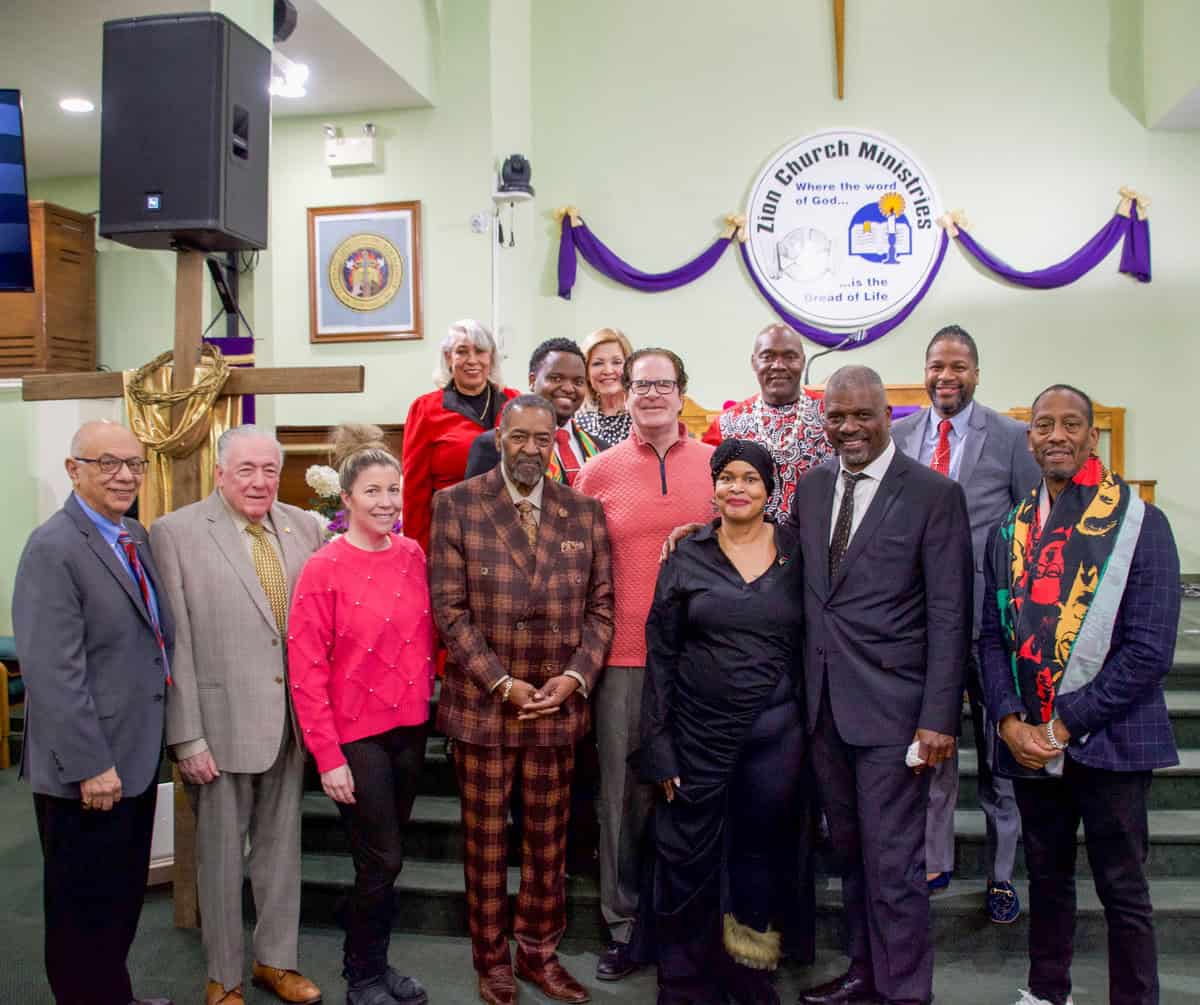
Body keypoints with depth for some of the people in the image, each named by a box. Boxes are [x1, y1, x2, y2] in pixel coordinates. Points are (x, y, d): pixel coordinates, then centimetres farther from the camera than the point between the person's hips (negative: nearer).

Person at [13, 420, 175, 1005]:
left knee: (125, 896, 21)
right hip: (87, 772, -8)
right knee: (86, 906, 10)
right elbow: (53, 672, -22)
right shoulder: (53, 548, -17)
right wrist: (90, 766, -22)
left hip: (137, 757, 8)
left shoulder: (138, 538, 8)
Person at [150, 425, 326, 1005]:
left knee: (280, 846, 18)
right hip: (220, 723, -4)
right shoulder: (176, 533, -9)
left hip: (290, 719, 4)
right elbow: (174, 642, -10)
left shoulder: (304, 528, 3)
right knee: (220, 854, 12)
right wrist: (186, 736, -12)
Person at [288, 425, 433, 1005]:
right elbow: (307, 672, -12)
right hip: (356, 735, -5)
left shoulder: (412, 555, 2)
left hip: (409, 727, 5)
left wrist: (425, 699, 6)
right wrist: (328, 757, -13)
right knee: (383, 861, 2)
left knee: (385, 859, 16)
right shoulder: (323, 570, -12)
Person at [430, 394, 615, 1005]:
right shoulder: (456, 505, -2)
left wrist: (574, 677, -8)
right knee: (485, 839, 11)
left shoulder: (585, 512, 6)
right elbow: (449, 608, -7)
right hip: (482, 704, -2)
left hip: (558, 706, 2)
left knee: (549, 840, 13)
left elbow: (600, 607, 6)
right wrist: (502, 684, -13)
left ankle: (540, 953, 31)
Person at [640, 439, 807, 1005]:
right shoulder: (687, 556, -1)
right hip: (697, 731, -1)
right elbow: (660, 654, 0)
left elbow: (812, 641, 5)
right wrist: (658, 745, -4)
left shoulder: (797, 551, 1)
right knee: (689, 860, 8)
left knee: (762, 853, 13)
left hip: (775, 730, 1)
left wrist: (812, 725, -1)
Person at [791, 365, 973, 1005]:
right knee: (849, 852, 19)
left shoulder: (934, 495, -8)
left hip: (891, 708, -5)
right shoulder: (810, 487, 9)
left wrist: (939, 718, -13)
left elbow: (950, 616, -10)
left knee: (893, 864, 2)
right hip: (824, 705, 5)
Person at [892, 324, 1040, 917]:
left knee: (996, 748, 10)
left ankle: (1001, 874, 27)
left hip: (990, 613, -2)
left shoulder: (1011, 437, -2)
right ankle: (935, 860, 31)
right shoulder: (898, 436, 5)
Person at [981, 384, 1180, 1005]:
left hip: (1106, 739, -4)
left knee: (1122, 889, 9)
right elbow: (992, 635, 6)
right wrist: (1010, 720, -8)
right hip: (1028, 740, 5)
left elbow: (1149, 649, -13)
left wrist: (1065, 724, -15)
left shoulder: (1140, 523, -8)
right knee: (1046, 875, 19)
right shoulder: (1009, 531, 6)